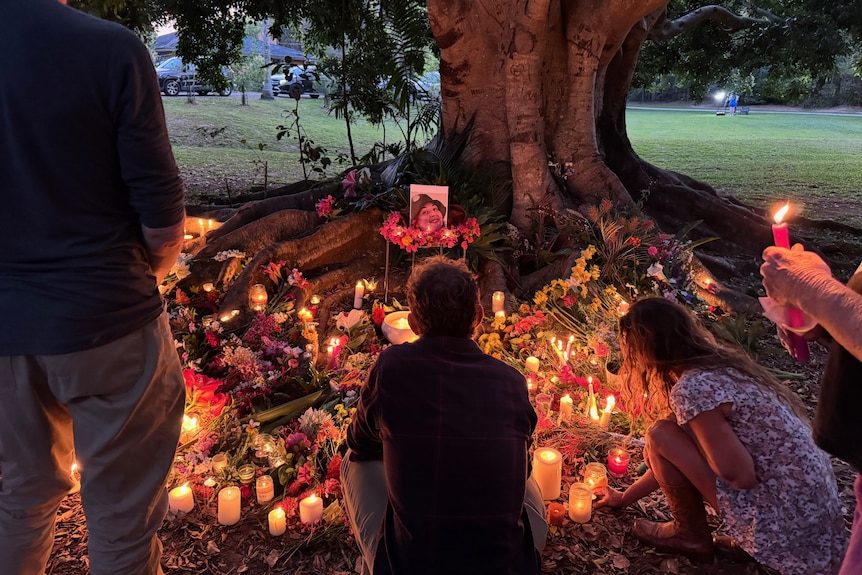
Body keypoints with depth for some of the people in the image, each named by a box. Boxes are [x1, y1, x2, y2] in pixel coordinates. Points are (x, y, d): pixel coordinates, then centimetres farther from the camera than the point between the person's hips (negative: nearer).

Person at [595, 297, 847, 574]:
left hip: (786, 522, -9)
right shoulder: (721, 365, 8)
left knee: (660, 439, -10)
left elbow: (740, 476, -21)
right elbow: (676, 456, 17)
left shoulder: (692, 388, -22)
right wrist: (625, 497, 26)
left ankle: (691, 536, 12)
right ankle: (747, 540, 16)